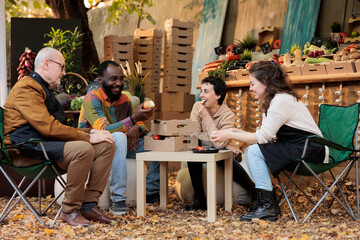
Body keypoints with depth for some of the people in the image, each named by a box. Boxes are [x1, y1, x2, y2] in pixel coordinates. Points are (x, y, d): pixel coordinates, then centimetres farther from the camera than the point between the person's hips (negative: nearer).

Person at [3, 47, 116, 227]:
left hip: (47, 143, 10)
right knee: (83, 149, -34)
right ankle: (70, 211, -21)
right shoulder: (26, 88, -11)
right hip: (26, 151, -10)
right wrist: (87, 137, -17)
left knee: (106, 145, -3)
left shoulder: (45, 89, 23)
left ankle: (88, 204, -6)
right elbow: (48, 127, -21)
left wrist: (90, 132, 7)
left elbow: (58, 127, 23)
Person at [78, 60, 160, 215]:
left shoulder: (124, 99, 8)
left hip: (120, 147, 7)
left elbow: (139, 124, 10)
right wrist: (133, 119, -41)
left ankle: (151, 191, 1)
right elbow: (104, 130, -28)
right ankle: (117, 199, -36)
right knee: (119, 137, -38)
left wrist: (136, 128, -17)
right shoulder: (92, 99, -15)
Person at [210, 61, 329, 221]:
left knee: (255, 151, -18)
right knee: (250, 151, 3)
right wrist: (234, 131, 3)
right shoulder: (271, 100, 13)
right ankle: (268, 204, 3)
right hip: (295, 148, 10)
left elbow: (263, 137, -20)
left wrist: (230, 135, -15)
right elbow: (263, 136, 9)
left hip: (311, 150, -10)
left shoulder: (282, 100, -17)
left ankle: (267, 206, -14)